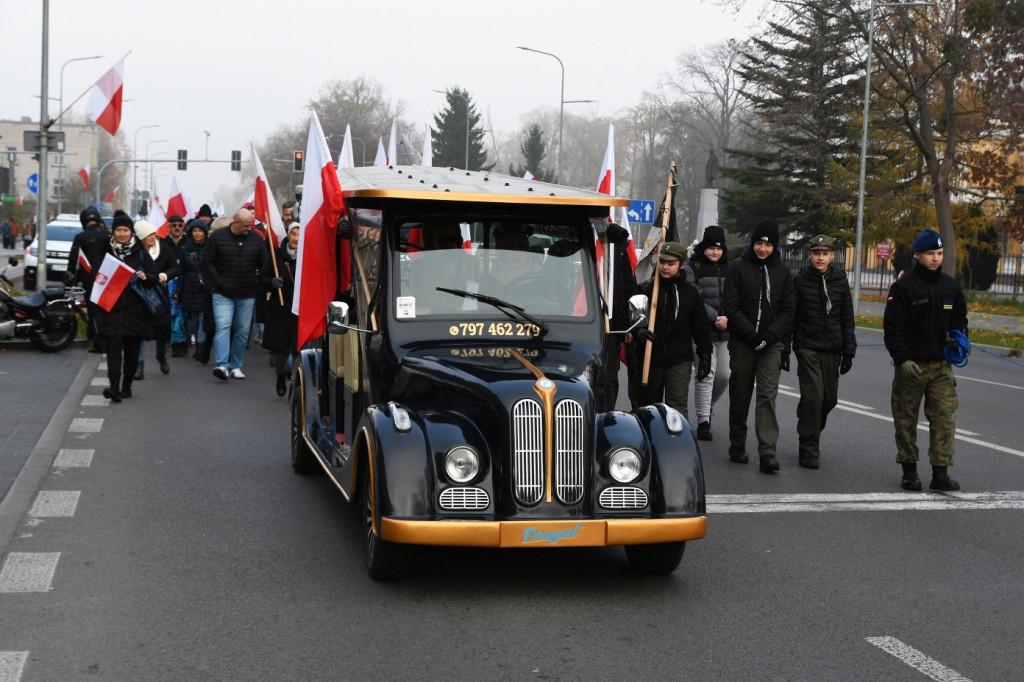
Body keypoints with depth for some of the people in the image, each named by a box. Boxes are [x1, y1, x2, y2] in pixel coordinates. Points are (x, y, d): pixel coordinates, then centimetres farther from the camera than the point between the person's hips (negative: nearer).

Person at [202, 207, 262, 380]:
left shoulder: (256, 238, 4)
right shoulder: (217, 237, -3)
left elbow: (263, 265, 13)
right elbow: (208, 263, -1)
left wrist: (258, 286, 9)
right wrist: (217, 284, -7)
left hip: (247, 295, 3)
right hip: (223, 294, -3)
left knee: (243, 331, 6)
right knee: (223, 327, -15)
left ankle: (235, 365, 16)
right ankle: (222, 365, -20)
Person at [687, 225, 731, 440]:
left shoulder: (730, 267, 12)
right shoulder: (694, 266, 0)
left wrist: (728, 319, -7)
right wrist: (714, 317, -15)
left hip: (726, 332, 4)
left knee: (724, 374, 3)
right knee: (706, 374, -9)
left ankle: (708, 406, 30)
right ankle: (703, 421, -4)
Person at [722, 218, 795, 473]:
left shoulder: (782, 271, 8)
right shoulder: (738, 267, 1)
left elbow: (787, 309, 5)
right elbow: (731, 306, -4)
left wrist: (771, 335, -10)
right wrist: (751, 334, -14)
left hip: (771, 344, 1)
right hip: (742, 343, 0)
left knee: (768, 395, -10)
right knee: (740, 396, 7)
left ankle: (767, 451, -15)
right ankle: (737, 446, 22)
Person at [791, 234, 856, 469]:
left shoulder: (840, 281, 6)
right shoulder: (799, 280, -2)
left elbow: (847, 320, 11)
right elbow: (789, 317, 0)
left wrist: (848, 352, 7)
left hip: (832, 349, 4)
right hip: (807, 347, -4)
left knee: (829, 398, 8)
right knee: (813, 397, -13)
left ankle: (810, 432, 33)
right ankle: (809, 449, -4)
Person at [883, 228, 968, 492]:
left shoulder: (951, 286, 9)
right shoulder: (903, 286, -6)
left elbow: (959, 319, 20)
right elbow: (892, 328, -8)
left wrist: (957, 337, -2)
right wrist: (903, 360, -16)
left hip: (941, 365, 3)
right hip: (910, 365, -3)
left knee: (944, 416, -4)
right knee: (906, 418, 5)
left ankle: (940, 473, 0)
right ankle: (909, 471, 16)